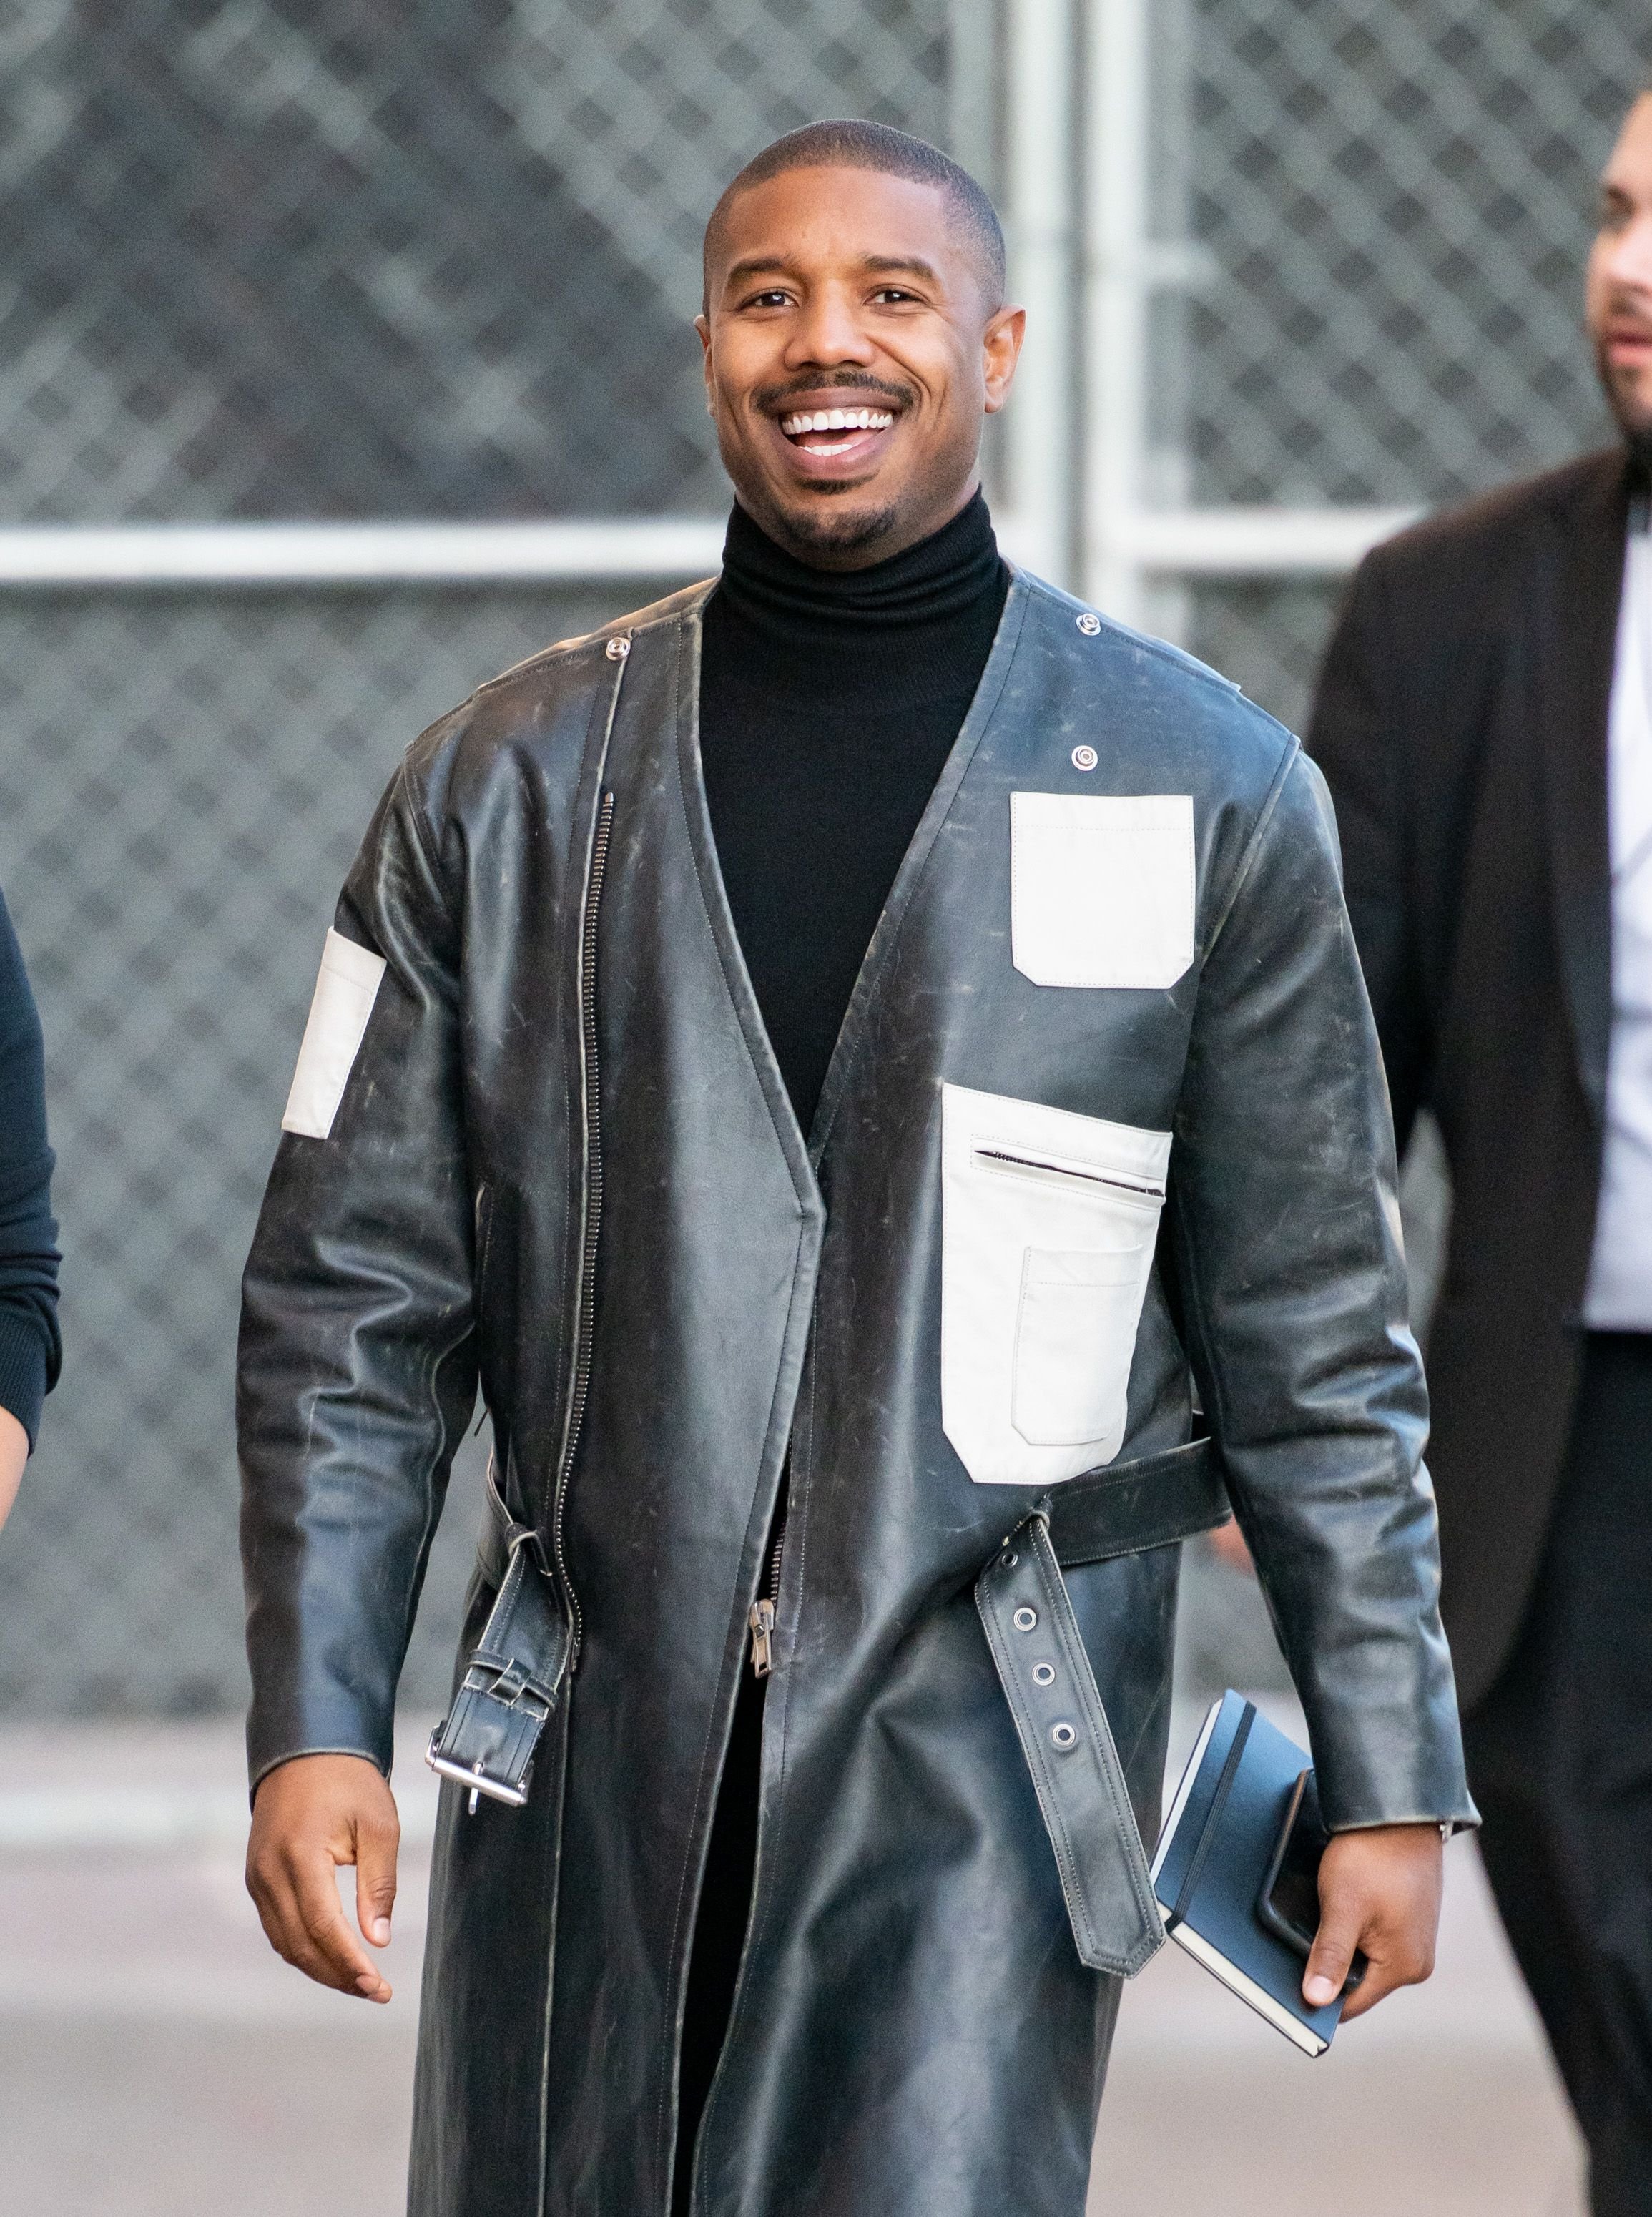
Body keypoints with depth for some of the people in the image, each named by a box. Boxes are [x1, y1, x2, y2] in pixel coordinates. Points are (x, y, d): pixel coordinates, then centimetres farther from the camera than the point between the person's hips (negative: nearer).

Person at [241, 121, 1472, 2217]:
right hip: (588, 1749, 2)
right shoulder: (505, 786, 6)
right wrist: (311, 1728, -3)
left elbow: (1315, 1340, 6)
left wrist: (1389, 1778, 4)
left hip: (982, 1756, -2)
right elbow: (350, 1302, 7)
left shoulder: (1205, 790, 3)